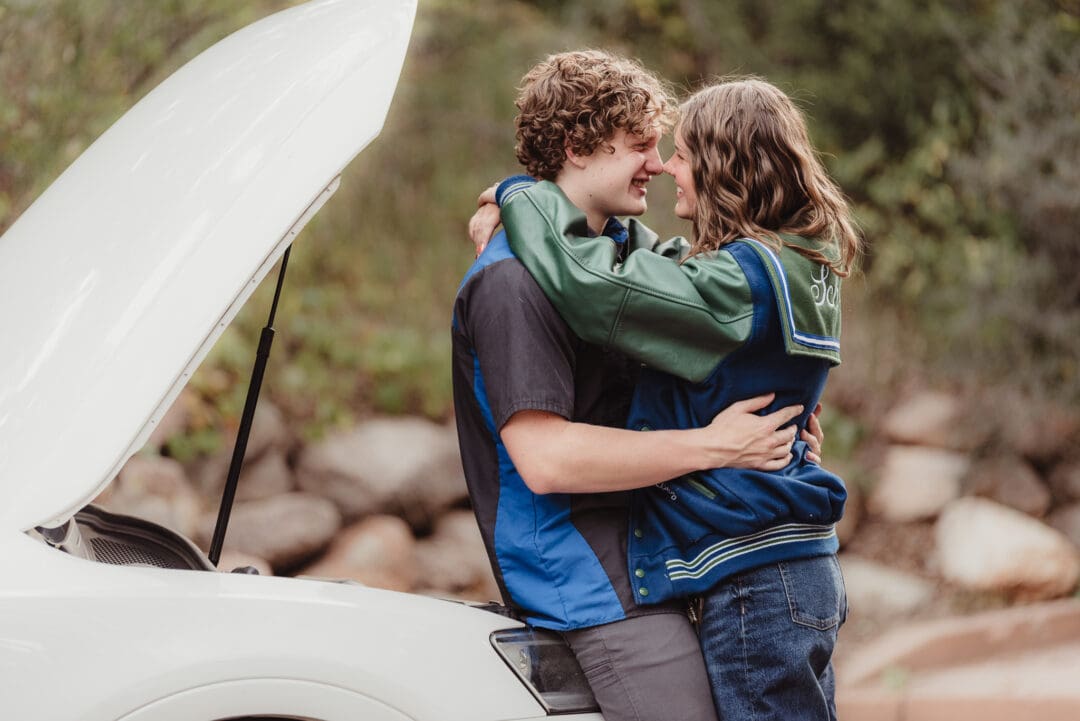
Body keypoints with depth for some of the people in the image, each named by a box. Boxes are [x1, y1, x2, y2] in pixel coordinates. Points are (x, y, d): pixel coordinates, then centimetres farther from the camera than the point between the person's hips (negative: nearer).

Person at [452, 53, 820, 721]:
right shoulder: (513, 281, -15)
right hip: (599, 588, -10)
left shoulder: (622, 248, 17)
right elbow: (545, 456, -24)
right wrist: (713, 446, -21)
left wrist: (774, 414, 9)